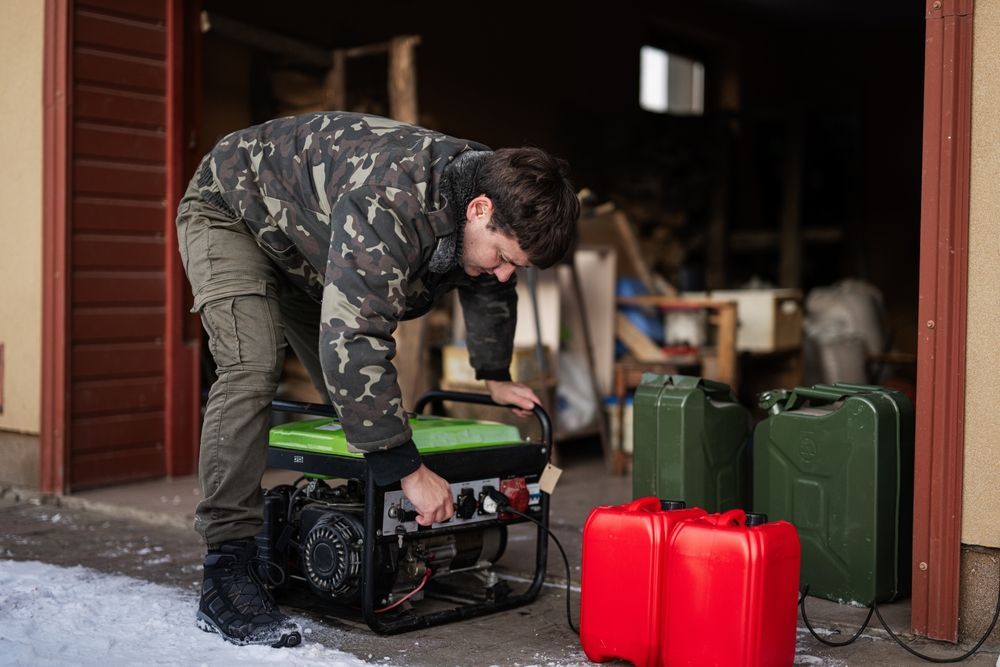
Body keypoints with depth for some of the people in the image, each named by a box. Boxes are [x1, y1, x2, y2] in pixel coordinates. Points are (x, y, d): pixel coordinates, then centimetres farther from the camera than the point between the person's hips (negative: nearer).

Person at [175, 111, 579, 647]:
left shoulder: (492, 191, -16)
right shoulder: (389, 206, -45)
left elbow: (488, 292, 7)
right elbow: (352, 340, -49)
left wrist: (495, 377, 14)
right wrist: (409, 470, -46)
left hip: (308, 237, 8)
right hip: (231, 209, -8)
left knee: (353, 391, 4)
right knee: (253, 369, -27)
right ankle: (226, 573, -24)